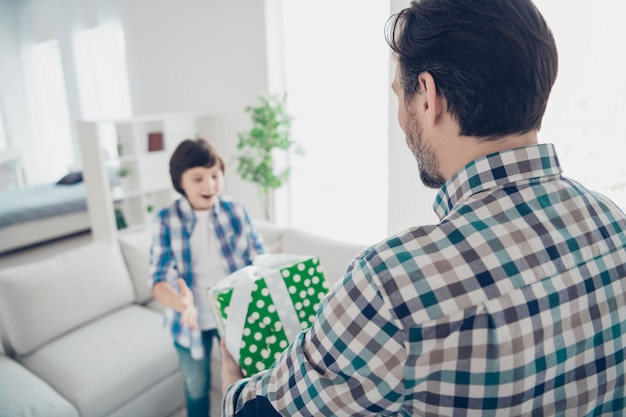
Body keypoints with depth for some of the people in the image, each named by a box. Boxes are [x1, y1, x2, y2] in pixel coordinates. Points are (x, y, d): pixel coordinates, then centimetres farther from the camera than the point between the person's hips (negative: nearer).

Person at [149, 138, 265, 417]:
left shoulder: (236, 211, -10)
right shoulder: (167, 220, -14)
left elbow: (260, 259, -6)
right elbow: (159, 279, -20)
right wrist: (181, 303, -41)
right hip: (192, 320, 0)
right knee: (197, 389, 22)